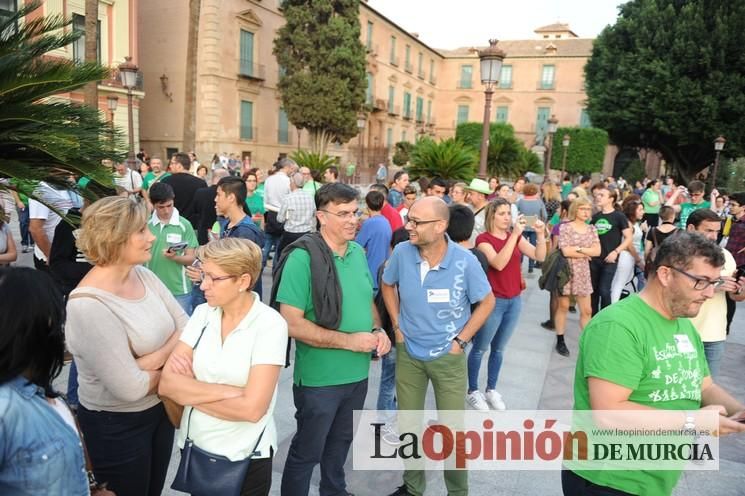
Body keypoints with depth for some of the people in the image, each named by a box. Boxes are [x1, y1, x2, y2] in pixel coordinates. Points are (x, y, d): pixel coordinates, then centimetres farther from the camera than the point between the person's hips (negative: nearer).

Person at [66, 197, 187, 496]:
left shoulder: (144, 275, -5)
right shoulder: (89, 305, -28)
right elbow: (131, 388, -29)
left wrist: (159, 357, -21)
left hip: (159, 408, 7)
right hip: (116, 426, -7)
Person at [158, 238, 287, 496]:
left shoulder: (269, 324, -18)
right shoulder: (202, 313, -3)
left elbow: (251, 408, -24)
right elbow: (166, 384, -10)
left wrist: (190, 391, -14)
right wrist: (227, 391, -21)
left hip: (245, 459, -4)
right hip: (194, 447, 4)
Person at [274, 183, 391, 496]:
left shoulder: (358, 252, 1)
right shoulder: (303, 257, -20)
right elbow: (291, 323, -23)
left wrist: (378, 330, -5)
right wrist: (349, 340, -24)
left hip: (357, 373, 7)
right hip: (319, 378, -7)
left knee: (341, 441, 27)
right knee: (307, 451, 12)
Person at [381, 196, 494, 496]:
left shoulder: (464, 261, -21)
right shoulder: (402, 252, -14)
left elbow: (487, 302, -6)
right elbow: (387, 285, 7)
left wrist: (461, 340, -9)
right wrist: (397, 326, 2)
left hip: (448, 356, -2)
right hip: (408, 352, 3)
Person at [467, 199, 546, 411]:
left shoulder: (516, 237, 5)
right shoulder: (483, 239, -12)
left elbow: (540, 257, -2)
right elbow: (498, 263, -27)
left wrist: (541, 234, -18)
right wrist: (515, 235, -29)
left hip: (515, 300, 6)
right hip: (493, 301, -5)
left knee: (499, 348, 17)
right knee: (480, 348, 7)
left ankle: (491, 389, 31)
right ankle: (472, 391, 22)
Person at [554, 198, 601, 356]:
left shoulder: (591, 229, 7)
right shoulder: (565, 227, -7)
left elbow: (597, 251, -4)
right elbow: (566, 252, -17)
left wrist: (578, 249, -14)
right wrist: (586, 253, -8)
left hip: (583, 272, 4)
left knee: (587, 310, 5)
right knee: (563, 306, 6)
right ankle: (560, 341, 17)